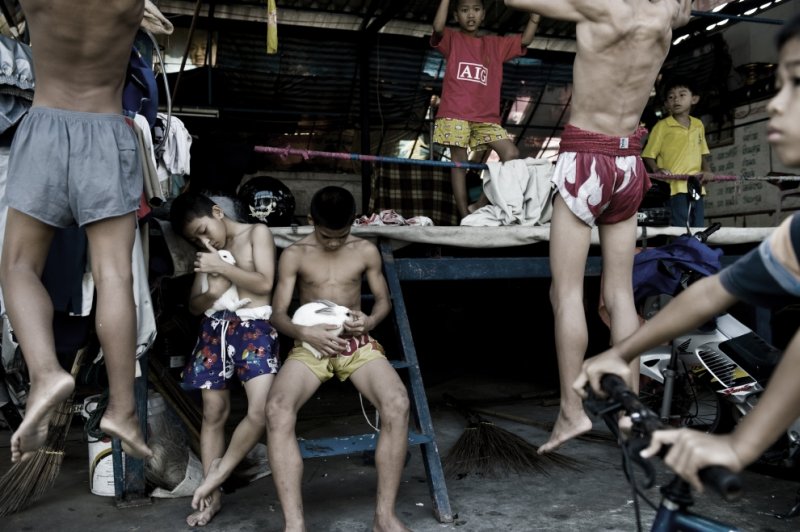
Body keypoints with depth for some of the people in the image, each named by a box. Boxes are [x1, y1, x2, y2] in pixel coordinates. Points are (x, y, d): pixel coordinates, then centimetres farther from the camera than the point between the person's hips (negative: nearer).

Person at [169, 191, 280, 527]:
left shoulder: (257, 232, 5)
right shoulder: (207, 255, 18)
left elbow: (264, 284, -6)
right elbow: (194, 305, 17)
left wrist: (223, 267, -8)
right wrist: (211, 294, -5)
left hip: (254, 327, -4)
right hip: (214, 330, 5)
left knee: (261, 411, -19)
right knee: (213, 413, 3)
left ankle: (215, 476, 1)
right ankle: (211, 496, 12)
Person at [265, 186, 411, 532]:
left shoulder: (366, 251, 7)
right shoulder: (294, 255, 3)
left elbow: (383, 300, 15)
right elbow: (278, 314, 1)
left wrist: (369, 321, -9)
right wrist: (304, 332, -21)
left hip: (358, 344, 1)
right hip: (310, 345, 0)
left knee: (398, 404, -30)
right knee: (277, 409, -32)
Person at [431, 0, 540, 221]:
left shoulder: (495, 44, 19)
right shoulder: (451, 39, 7)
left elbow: (524, 40, 13)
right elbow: (438, 27, -14)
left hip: (486, 116, 4)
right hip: (455, 113, -4)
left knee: (512, 154, -9)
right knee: (459, 162, -4)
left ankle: (480, 206, -4)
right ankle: (464, 215, 1)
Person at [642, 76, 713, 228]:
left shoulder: (698, 125, 17)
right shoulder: (662, 126, 1)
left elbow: (703, 153, 25)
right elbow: (648, 155, 0)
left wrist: (707, 171, 7)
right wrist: (656, 170, -19)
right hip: (673, 187, -6)